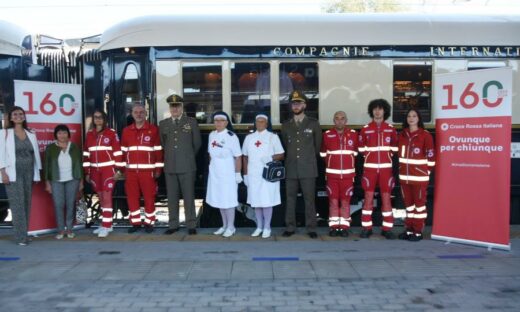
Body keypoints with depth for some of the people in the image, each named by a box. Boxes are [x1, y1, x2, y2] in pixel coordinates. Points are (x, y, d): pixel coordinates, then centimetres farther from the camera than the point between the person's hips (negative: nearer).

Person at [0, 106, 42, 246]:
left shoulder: (31, 135, 13)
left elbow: (36, 154, 13)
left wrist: (37, 174, 9)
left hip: (28, 173, 4)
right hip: (13, 173, -4)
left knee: (27, 203, 4)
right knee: (18, 204, -8)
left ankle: (23, 233, 12)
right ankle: (21, 236, -7)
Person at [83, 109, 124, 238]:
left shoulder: (111, 133, -4)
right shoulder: (89, 134, 10)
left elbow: (118, 152, -5)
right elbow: (86, 154, 12)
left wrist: (118, 170, -10)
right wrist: (87, 172, 10)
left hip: (108, 169, -5)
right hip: (95, 170, 5)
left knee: (106, 197, -6)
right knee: (101, 198, 10)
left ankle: (106, 226, -3)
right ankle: (106, 224, 18)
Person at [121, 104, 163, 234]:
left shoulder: (153, 129, 0)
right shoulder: (126, 130, 11)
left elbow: (158, 150, -1)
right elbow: (123, 151, 12)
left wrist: (158, 169, -4)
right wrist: (122, 169, 8)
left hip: (148, 170, -3)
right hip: (131, 171, 3)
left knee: (149, 198, 1)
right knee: (132, 198, 5)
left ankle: (149, 223, 12)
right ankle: (135, 223, 17)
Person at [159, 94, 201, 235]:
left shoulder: (192, 122, 2)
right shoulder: (163, 124, 10)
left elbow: (197, 143, 8)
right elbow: (162, 144, 18)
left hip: (187, 166, -2)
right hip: (170, 166, 3)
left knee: (189, 197, 2)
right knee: (172, 197, 7)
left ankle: (191, 225, 10)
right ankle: (173, 224, 16)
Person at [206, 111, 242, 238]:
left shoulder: (231, 136, -12)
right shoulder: (212, 135, 6)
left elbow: (238, 157, -12)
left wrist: (238, 174, -13)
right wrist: (211, 166, 13)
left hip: (228, 173, -6)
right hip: (215, 173, 6)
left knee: (228, 200, 0)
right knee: (219, 199, 13)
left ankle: (231, 227, 14)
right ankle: (224, 225, 27)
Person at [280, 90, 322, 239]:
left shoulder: (313, 124, 2)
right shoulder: (285, 125, 9)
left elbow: (318, 145, 11)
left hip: (308, 169, -2)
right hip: (291, 169, 2)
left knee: (309, 200, 1)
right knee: (290, 199, 6)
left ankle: (311, 229, 9)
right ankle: (290, 227, 14)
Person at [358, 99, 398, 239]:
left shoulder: (390, 129, 5)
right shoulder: (365, 129, 2)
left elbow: (394, 149, 11)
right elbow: (362, 149, 9)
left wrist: (385, 156, 3)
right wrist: (371, 156, 3)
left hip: (386, 168, 1)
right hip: (369, 168, -1)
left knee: (386, 197, 3)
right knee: (368, 197, 1)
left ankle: (387, 228, 10)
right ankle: (366, 228, 8)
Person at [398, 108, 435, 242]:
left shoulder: (425, 135, -7)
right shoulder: (402, 135, 10)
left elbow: (431, 156, -6)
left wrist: (426, 171, -2)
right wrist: (402, 169, 12)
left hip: (419, 176, -5)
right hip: (404, 176, 5)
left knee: (419, 203, 3)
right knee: (408, 203, 12)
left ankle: (418, 232, 10)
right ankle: (409, 229, 21)